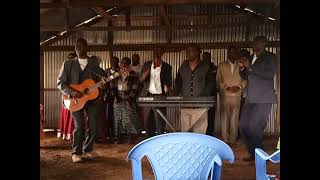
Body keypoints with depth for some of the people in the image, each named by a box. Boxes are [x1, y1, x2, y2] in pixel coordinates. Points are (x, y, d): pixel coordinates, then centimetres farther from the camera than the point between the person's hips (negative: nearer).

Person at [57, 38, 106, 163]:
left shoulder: (94, 61, 10)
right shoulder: (68, 64, 4)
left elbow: (101, 75, 9)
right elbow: (60, 83, 0)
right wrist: (71, 92, -16)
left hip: (91, 97, 2)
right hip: (75, 98, -2)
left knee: (92, 126, 3)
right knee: (79, 126, -8)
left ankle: (87, 150, 21)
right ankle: (76, 153, 8)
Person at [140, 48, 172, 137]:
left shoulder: (166, 67, 3)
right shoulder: (147, 65, 11)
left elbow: (169, 81, 7)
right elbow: (141, 80, 8)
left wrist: (167, 87, -15)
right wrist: (145, 74, -14)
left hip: (160, 96, -3)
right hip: (148, 95, 3)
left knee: (159, 121, -4)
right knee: (147, 120, 8)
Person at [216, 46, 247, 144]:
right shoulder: (221, 66, 10)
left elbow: (245, 79, 6)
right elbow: (219, 80, 4)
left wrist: (239, 86, -10)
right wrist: (226, 87, -11)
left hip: (237, 96, 0)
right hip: (225, 95, 0)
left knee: (235, 118, -1)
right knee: (225, 117, 1)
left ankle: (233, 139, 8)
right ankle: (225, 139, 8)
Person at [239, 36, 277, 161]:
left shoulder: (270, 57, 0)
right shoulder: (252, 58, 19)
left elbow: (270, 74, -15)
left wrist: (250, 67, -16)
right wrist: (242, 68, 3)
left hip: (263, 99, -6)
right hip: (250, 98, 7)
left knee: (254, 126, -10)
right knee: (243, 126, 3)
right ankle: (253, 153, 19)